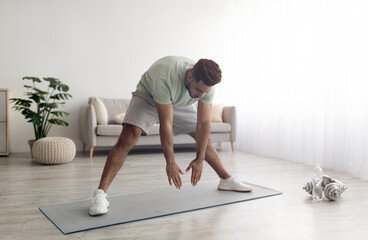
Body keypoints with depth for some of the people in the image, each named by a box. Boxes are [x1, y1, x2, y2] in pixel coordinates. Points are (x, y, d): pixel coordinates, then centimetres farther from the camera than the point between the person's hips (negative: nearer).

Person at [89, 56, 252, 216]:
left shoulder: (207, 85, -27)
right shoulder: (165, 78, -44)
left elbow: (203, 123, -19)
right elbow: (165, 124, -38)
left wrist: (199, 159, -19)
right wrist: (170, 162, -34)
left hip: (179, 103, 5)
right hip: (148, 97, -5)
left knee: (203, 137, 3)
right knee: (128, 137, -27)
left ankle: (226, 180, 20)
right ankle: (100, 193, -27)